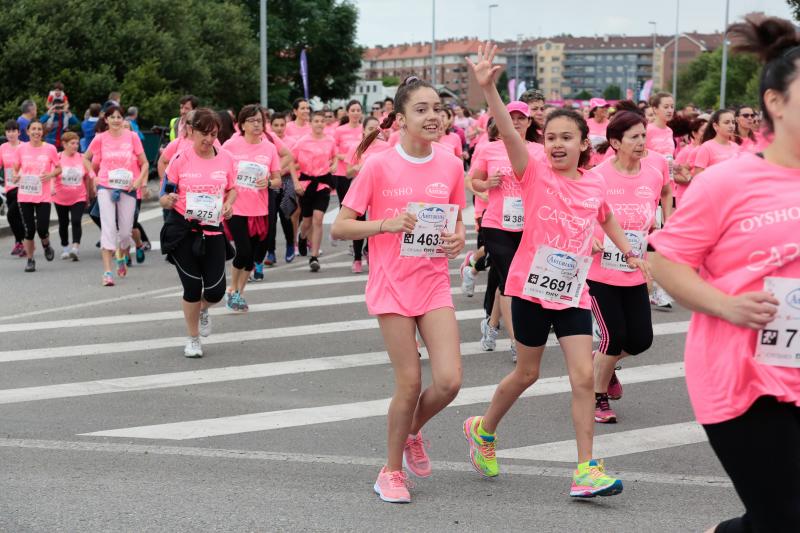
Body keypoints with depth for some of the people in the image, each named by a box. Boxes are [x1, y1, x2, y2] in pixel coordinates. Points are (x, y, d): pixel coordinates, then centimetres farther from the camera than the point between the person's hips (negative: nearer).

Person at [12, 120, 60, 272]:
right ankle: (30, 260, 18)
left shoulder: (50, 149, -2)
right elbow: (16, 168, 13)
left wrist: (51, 174, -12)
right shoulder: (21, 148, 2)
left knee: (42, 229, -9)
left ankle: (46, 245, 26)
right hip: (24, 196, 1)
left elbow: (58, 168, 8)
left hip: (43, 196, -1)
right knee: (29, 230, 2)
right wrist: (15, 176, -8)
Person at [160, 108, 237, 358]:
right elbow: (165, 198, -2)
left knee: (216, 290, -3)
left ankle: (203, 310, 36)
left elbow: (232, 189, 16)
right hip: (183, 230, -2)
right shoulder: (180, 159, -6)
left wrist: (228, 204, -4)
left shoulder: (226, 159, 2)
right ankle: (193, 338, 21)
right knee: (192, 287, -2)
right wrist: (169, 200, -25)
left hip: (213, 230, 2)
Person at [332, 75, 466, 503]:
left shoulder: (451, 165, 2)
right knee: (410, 382, -3)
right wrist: (388, 224, -22)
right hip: (392, 287, -3)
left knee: (449, 380, -8)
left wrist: (458, 239, -8)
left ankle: (413, 432, 26)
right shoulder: (378, 166, -10)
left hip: (435, 285, 4)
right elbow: (339, 227, -8)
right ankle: (392, 471, 19)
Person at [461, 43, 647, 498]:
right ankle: (484, 430, 37)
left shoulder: (595, 182, 3)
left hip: (573, 291, 3)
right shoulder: (535, 173, -10)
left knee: (584, 376, -5)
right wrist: (489, 88, -43)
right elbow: (509, 133, -28)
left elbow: (607, 219, 25)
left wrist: (630, 253, 16)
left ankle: (586, 470, 1)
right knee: (527, 374, 11)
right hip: (531, 286, -3)